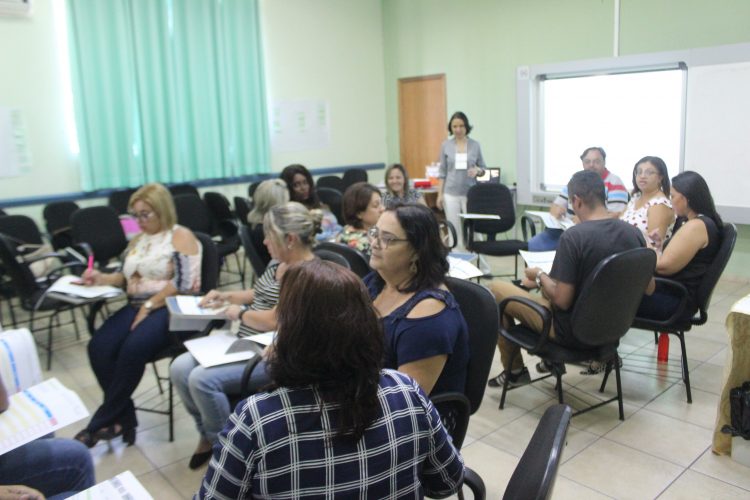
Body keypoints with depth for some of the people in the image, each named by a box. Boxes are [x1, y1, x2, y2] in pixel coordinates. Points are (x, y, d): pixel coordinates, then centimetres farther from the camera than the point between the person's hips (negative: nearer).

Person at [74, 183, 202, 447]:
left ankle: (101, 423, -13)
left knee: (132, 349, -31)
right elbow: (126, 277, 21)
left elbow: (182, 283, -14)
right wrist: (102, 278, 1)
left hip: (170, 309, -7)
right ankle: (124, 418, -10)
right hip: (136, 307, 7)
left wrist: (149, 306, -16)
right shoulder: (139, 239, 20)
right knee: (98, 347, -19)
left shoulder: (181, 236, -3)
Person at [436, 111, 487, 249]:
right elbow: (442, 172, 5)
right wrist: (440, 194, 0)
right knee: (454, 229, 3)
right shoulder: (446, 145, 3)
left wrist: (477, 171, -16)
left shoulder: (475, 145, 2)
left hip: (470, 193, 0)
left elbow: (483, 169, 7)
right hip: (451, 193, 0)